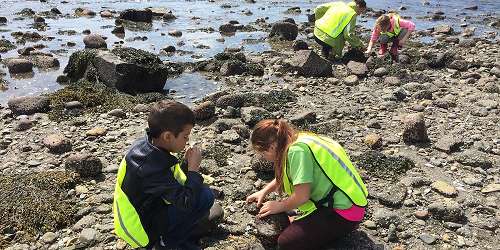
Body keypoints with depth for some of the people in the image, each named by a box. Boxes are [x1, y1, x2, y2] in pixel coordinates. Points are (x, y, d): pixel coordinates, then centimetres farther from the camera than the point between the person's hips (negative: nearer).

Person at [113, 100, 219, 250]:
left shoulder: (143, 145, -5)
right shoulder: (152, 168, -32)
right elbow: (186, 204, -29)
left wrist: (186, 163, -6)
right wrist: (193, 168, -22)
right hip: (145, 231, -9)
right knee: (205, 196, -17)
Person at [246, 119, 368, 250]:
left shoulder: (297, 150, -21)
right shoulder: (300, 140, 6)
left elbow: (302, 196, -23)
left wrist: (279, 206, -6)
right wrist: (264, 191, 20)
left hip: (344, 213, -10)